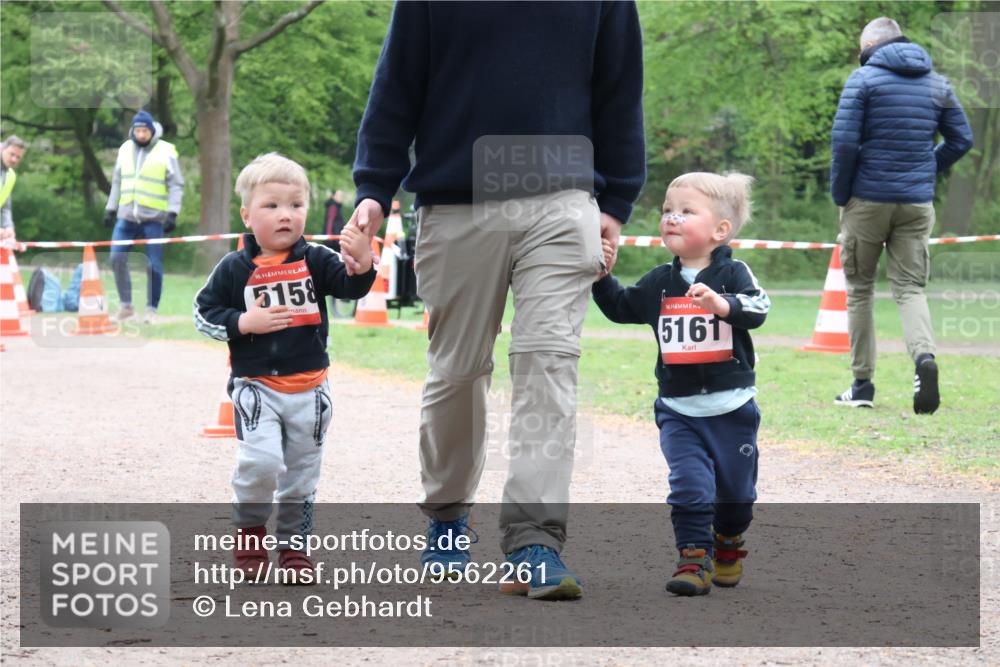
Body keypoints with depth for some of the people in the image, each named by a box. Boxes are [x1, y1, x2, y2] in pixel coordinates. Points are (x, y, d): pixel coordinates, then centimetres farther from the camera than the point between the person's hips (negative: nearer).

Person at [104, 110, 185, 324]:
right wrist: (111, 208, 13)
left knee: (154, 265, -3)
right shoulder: (125, 149, 10)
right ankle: (126, 305, 8)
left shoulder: (166, 152, -4)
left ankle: (151, 309, 8)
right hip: (127, 217, 4)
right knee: (117, 258, -4)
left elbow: (176, 185, -4)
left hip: (154, 218, -4)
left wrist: (172, 213, -13)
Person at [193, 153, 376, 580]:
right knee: (261, 460, -19)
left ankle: (293, 543, 24)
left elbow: (351, 288, -11)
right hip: (255, 385, -3)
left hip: (309, 388, 3)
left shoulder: (315, 261, 0)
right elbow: (203, 313, 2)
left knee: (303, 471, 10)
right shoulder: (235, 269, -3)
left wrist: (362, 261, -32)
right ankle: (249, 534, 4)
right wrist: (244, 323, -14)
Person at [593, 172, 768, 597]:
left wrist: (723, 304, -41)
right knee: (689, 486, -12)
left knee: (735, 490, 12)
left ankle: (728, 546, 37)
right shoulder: (659, 283, 6)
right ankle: (694, 559, -6)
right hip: (678, 410, 2)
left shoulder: (733, 274, -7)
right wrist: (600, 279, 4)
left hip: (731, 407, -2)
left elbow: (758, 308, -24)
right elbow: (622, 308, 18)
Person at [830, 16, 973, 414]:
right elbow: (962, 139, 10)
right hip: (917, 203, 3)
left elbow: (845, 141, -12)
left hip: (868, 201, -3)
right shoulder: (937, 83, 8)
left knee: (859, 288, 9)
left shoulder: (863, 78, -5)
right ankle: (924, 355, -25)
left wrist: (840, 195, -3)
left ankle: (862, 385, 10)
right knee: (910, 287, 4)